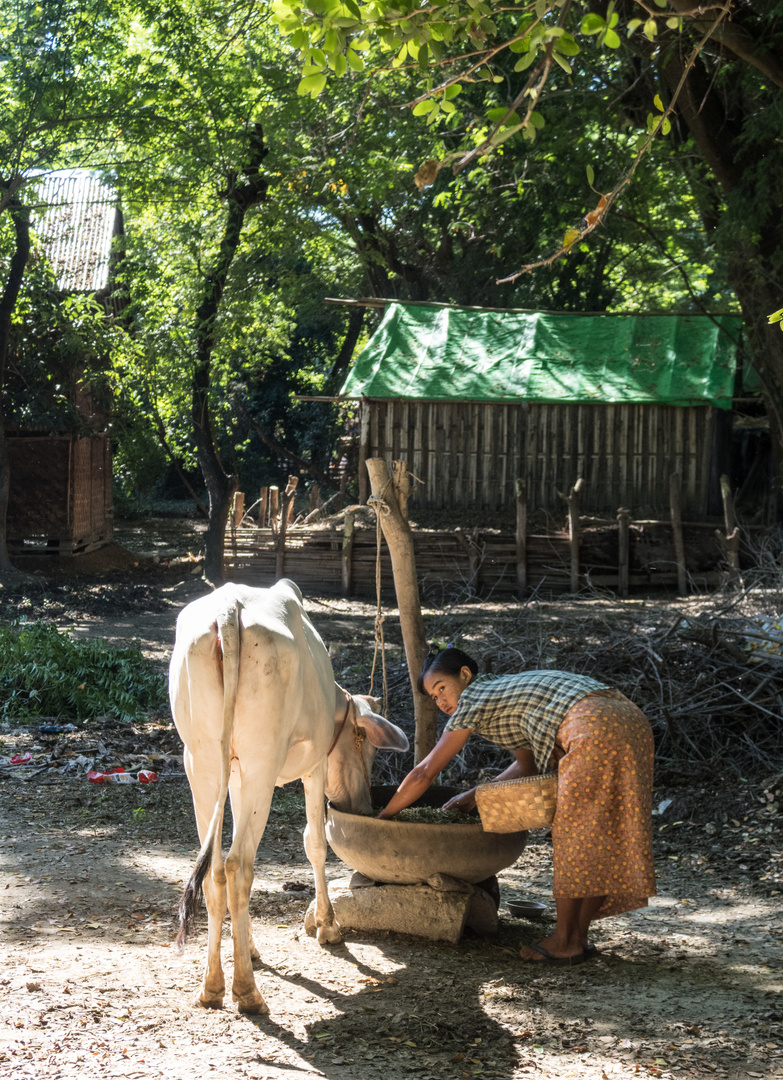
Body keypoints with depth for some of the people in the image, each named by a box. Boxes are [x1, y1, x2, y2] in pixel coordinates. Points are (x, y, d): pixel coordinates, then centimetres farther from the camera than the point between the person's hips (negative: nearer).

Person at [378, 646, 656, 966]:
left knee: (574, 833, 1)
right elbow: (527, 765, 35)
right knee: (597, 837, 12)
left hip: (596, 728, -9)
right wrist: (475, 796, 33)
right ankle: (579, 936, 17)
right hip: (631, 718, 9)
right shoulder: (506, 690, 29)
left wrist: (381, 818, 18)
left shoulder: (474, 699, 5)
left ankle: (564, 942, 8)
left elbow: (424, 773, 9)